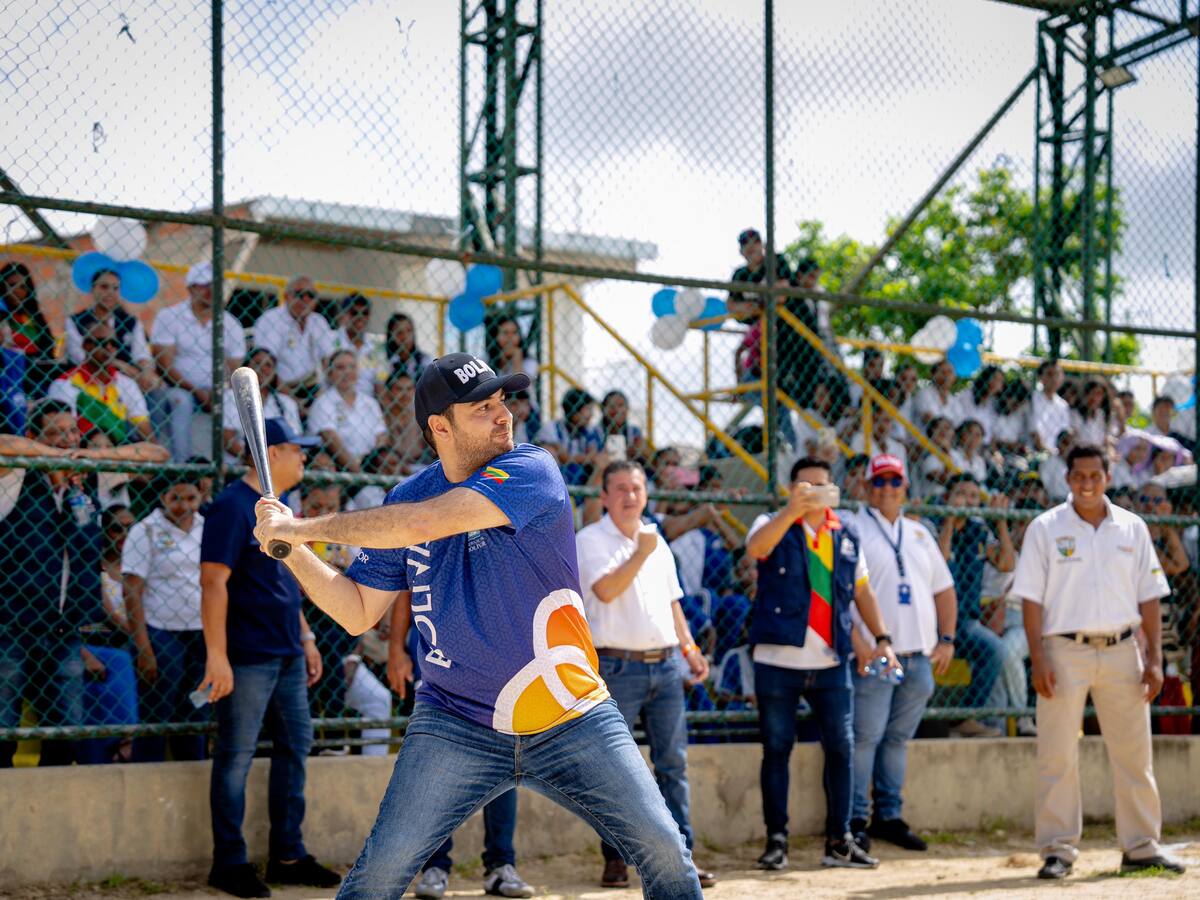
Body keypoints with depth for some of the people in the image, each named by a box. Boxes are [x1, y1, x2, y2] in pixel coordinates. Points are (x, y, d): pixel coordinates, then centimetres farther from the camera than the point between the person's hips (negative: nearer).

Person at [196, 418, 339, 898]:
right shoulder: (232, 506, -12)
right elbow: (214, 583, -18)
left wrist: (305, 638, 20)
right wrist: (216, 657, -22)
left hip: (287, 657, 9)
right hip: (247, 657, -9)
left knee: (295, 746, 12)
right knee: (236, 757, -3)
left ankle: (288, 856, 20)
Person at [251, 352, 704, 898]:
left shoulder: (532, 470, -12)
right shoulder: (405, 498, 3)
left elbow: (422, 524, -25)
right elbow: (358, 612, 8)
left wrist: (308, 526, -17)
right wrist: (292, 549, -5)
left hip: (571, 723, -2)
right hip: (455, 726, 2)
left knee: (664, 853, -6)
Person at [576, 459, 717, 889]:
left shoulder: (657, 541, 17)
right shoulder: (589, 541, -4)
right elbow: (605, 590, -20)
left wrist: (689, 648, 15)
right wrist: (642, 552, -19)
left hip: (666, 664, 6)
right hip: (618, 667, -6)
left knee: (673, 762, 4)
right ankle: (615, 858, 6)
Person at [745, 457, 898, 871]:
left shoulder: (847, 536, 12)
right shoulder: (775, 525, 0)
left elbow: (863, 592, 18)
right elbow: (755, 547, -24)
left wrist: (881, 638, 7)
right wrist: (792, 509, -37)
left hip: (831, 663, 3)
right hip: (778, 660, -3)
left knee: (841, 749, 3)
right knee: (776, 749, 2)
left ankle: (839, 840, 11)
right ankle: (776, 840, 8)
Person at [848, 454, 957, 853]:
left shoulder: (919, 534, 19)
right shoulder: (853, 530, 0)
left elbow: (944, 589, 22)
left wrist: (947, 639, 11)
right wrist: (857, 639, -18)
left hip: (919, 658, 6)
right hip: (874, 656, -6)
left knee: (898, 738, 11)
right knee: (865, 737, -7)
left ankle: (888, 816, 18)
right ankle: (855, 819, -1)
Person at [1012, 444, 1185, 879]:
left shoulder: (1132, 528, 9)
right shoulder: (1045, 528, 1)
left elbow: (1149, 597, 9)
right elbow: (1031, 598, -2)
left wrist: (1154, 659, 1)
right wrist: (1038, 659, -11)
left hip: (1121, 651, 3)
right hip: (1065, 651, -3)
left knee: (1134, 754, 5)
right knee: (1058, 756, -3)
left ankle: (1141, 847, 14)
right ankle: (1058, 850, 3)